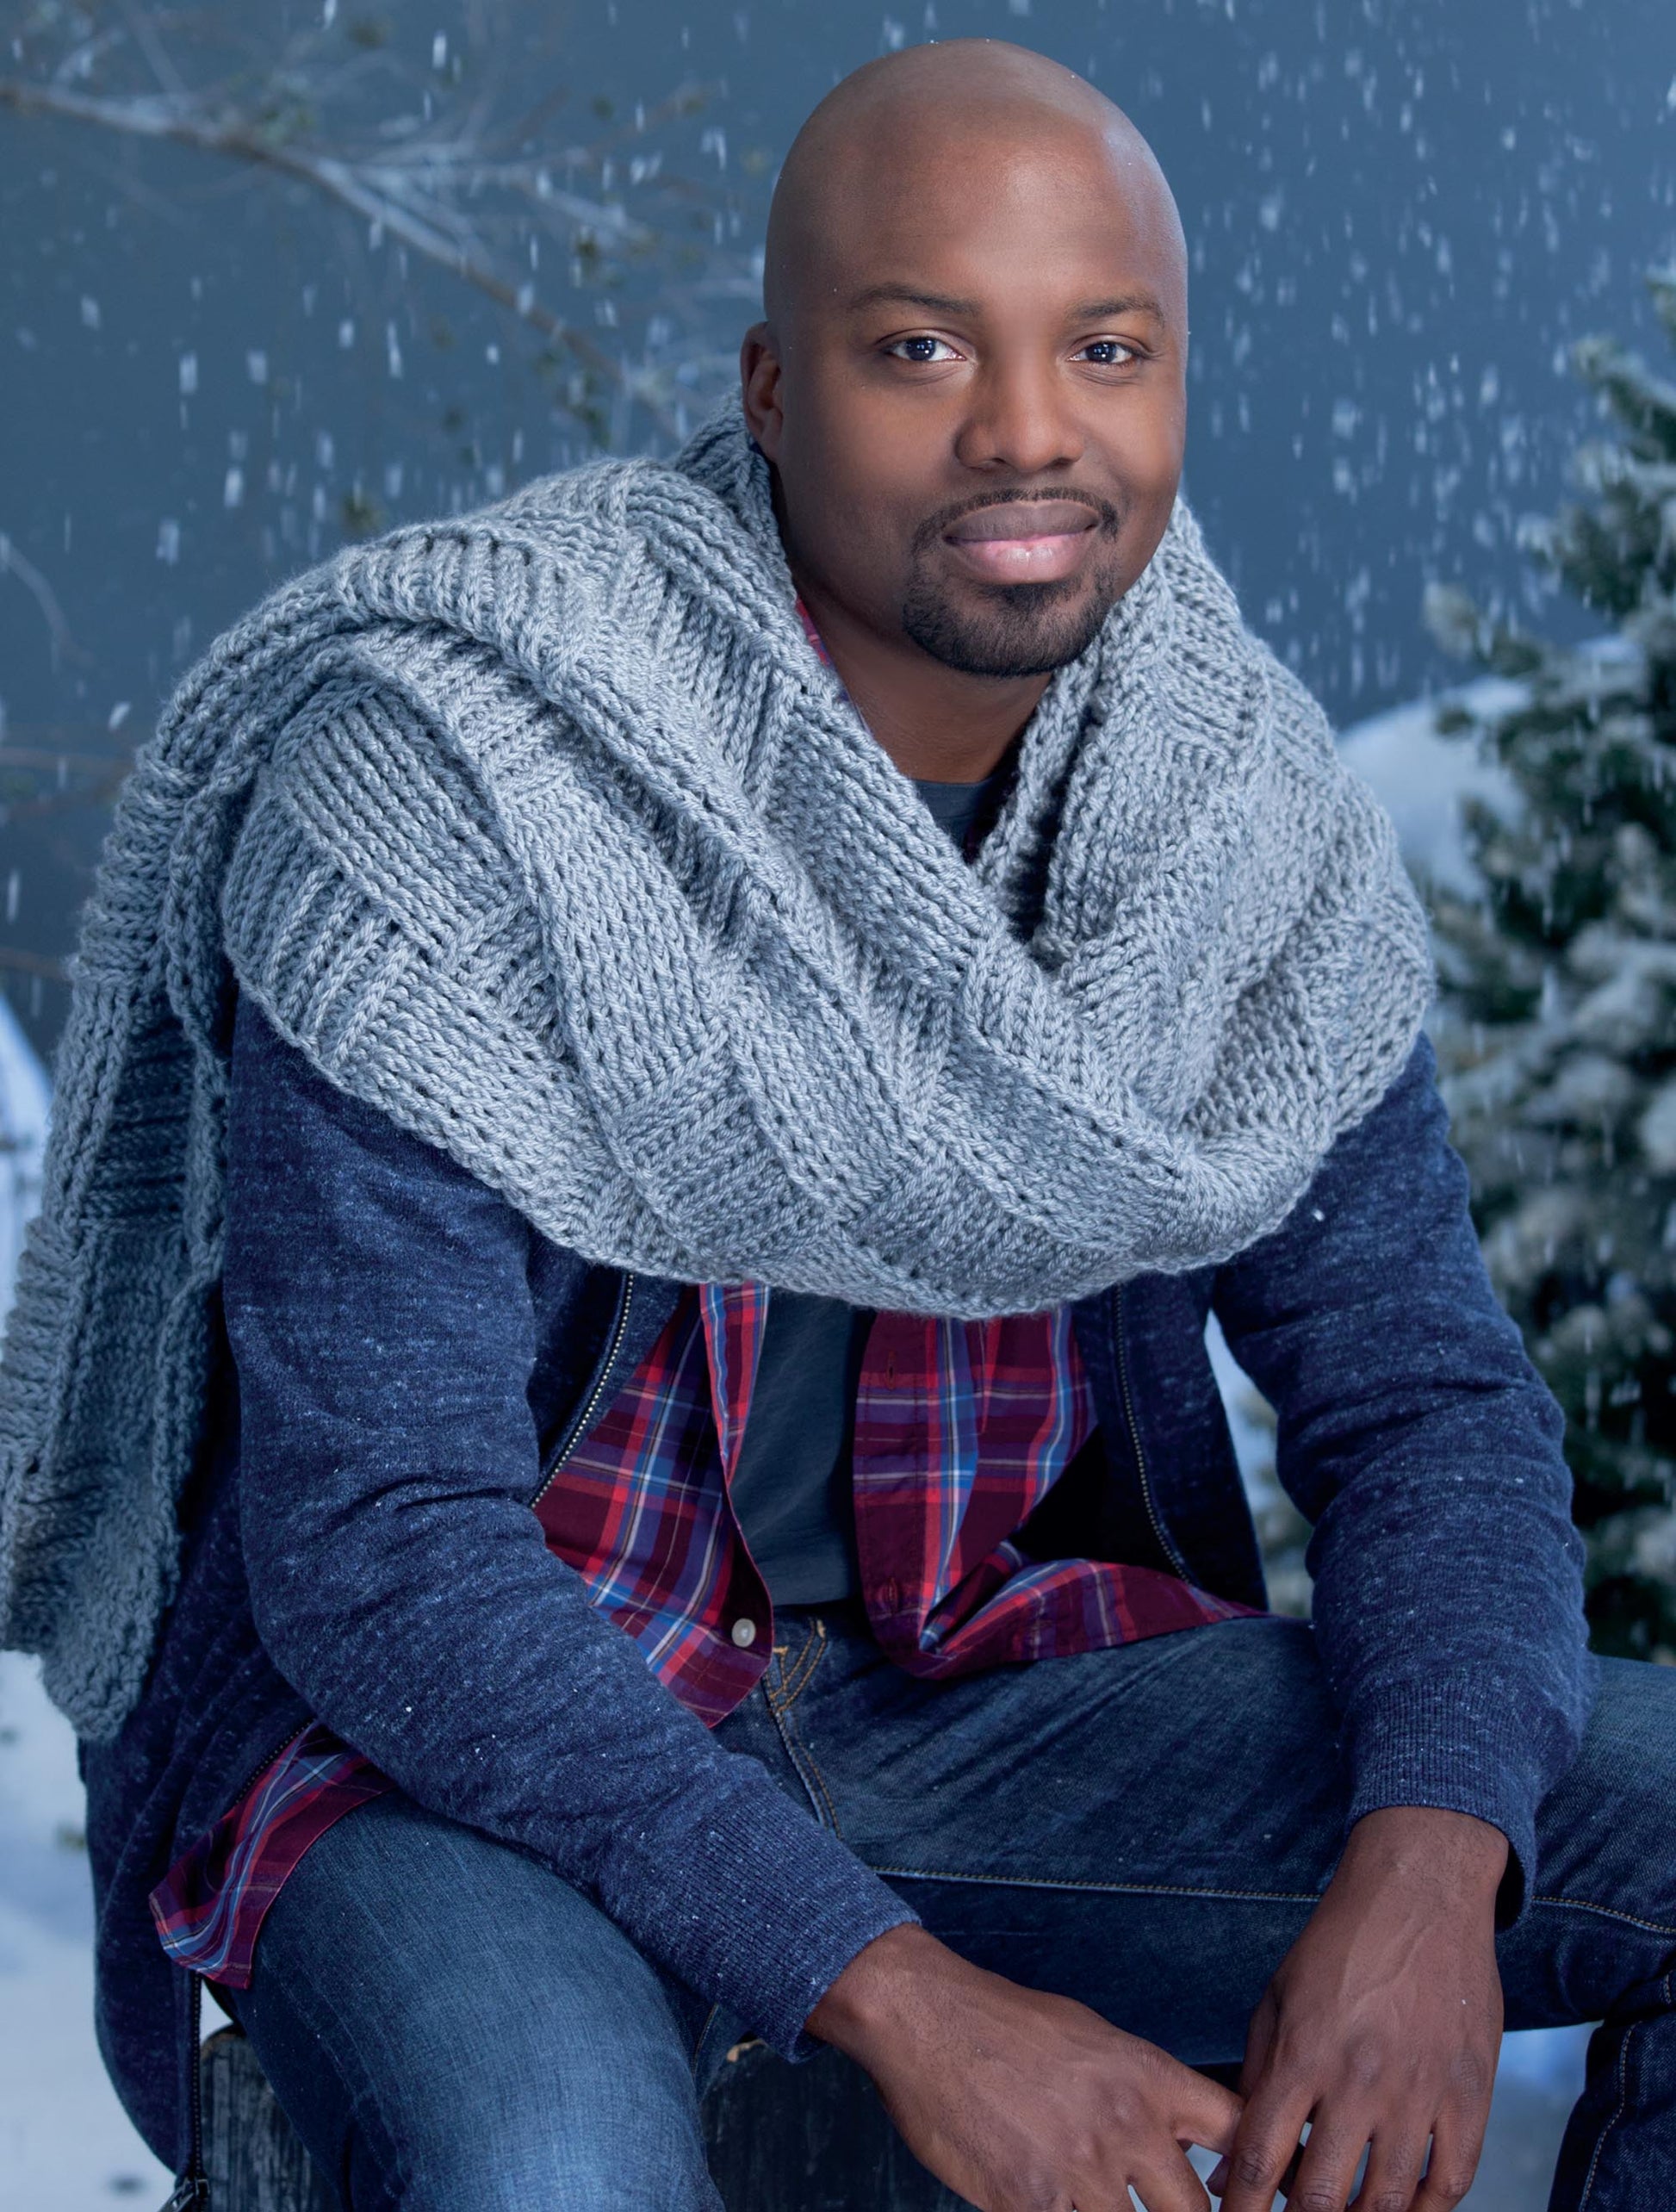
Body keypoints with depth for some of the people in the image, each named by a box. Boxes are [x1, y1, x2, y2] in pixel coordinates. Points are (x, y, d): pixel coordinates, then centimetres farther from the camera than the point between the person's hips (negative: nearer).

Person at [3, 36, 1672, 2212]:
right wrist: (909, 2001, -31)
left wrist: (1431, 1860, -23)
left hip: (979, 1701, 5)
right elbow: (378, 1551, -23)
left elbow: (1423, 1394, -1)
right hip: (437, 1727, -5)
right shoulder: (434, 786, -21)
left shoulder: (1247, 801, -4)